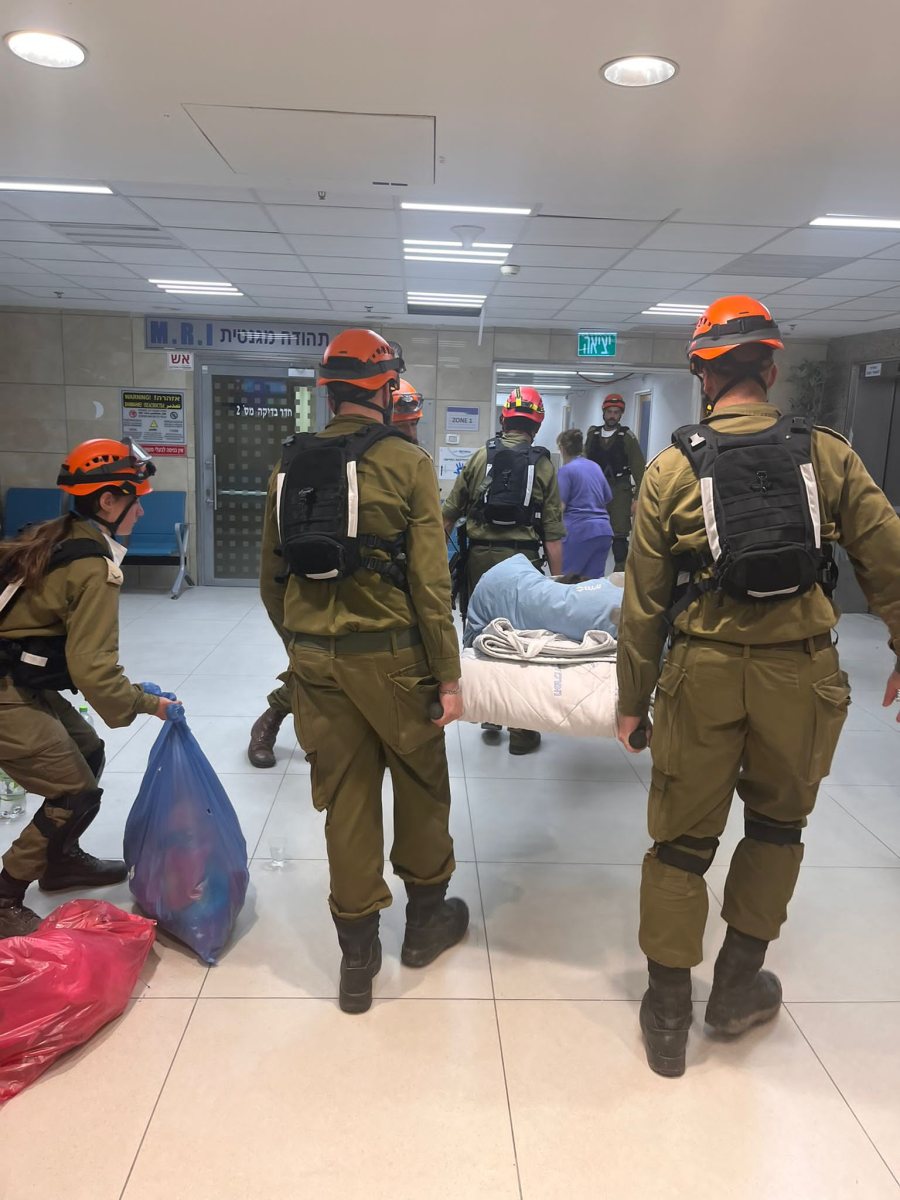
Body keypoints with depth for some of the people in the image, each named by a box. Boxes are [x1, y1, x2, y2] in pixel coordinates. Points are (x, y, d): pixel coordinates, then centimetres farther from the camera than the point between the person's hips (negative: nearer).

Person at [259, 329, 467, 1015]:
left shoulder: (291, 466, 5)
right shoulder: (407, 463, -8)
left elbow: (272, 578, 9)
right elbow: (430, 580, -12)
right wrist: (448, 675, -6)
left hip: (315, 658, 4)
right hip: (390, 655, -4)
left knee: (346, 799, 12)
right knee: (421, 787, 17)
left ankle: (358, 958, 23)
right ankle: (427, 919, 36)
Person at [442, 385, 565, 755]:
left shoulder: (480, 457, 5)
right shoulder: (543, 466, 1)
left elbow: (450, 514, 4)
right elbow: (553, 533, -3)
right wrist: (557, 578, 3)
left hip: (479, 557, 2)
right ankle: (521, 730, 13)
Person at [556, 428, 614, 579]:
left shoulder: (566, 470, -6)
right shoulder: (595, 466, 14)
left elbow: (559, 506, -12)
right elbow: (608, 498, 25)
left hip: (580, 532, -7)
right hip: (604, 531, 7)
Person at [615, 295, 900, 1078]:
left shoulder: (673, 468, -3)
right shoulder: (828, 456, 0)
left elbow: (644, 600, -1)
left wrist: (633, 699, 8)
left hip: (704, 672, 0)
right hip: (800, 672, 1)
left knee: (683, 839, 12)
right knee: (777, 825, 23)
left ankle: (668, 1013, 23)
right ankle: (739, 983, 34)